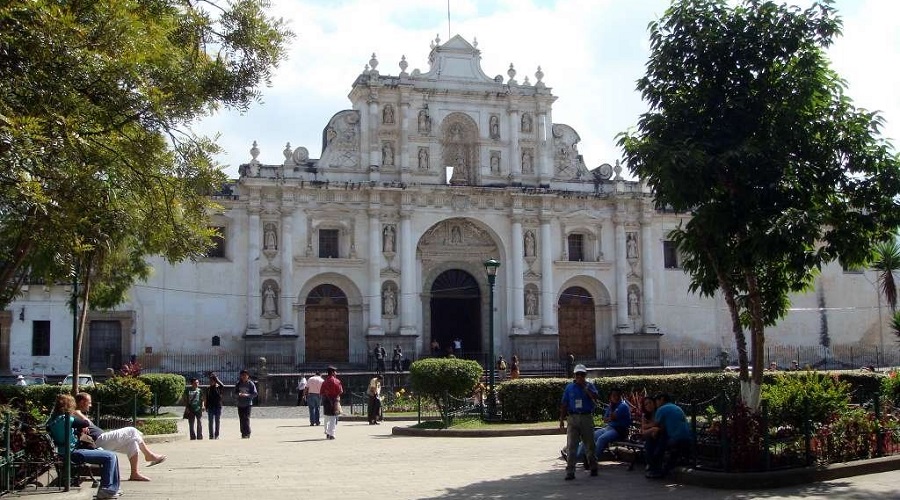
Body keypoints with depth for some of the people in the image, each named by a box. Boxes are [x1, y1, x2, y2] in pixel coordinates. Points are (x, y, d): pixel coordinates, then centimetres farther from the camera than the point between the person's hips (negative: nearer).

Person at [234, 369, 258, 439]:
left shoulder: (251, 384, -1)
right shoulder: (238, 384, 8)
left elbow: (254, 394, -4)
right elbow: (235, 394, 10)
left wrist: (247, 395, -19)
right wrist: (239, 394, -13)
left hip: (248, 404, -4)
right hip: (240, 404, 4)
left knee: (246, 418, -13)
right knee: (241, 419, 6)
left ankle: (247, 433, -12)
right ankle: (243, 433, 14)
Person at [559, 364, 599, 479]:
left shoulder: (589, 386, 5)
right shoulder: (569, 387, 8)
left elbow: (595, 397, -15)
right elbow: (564, 404, 9)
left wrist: (584, 387, -16)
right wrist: (562, 419, 4)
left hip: (587, 417, 0)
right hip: (572, 418, 0)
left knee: (589, 445, 10)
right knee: (571, 446, -5)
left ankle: (593, 468, 26)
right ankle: (570, 472, -4)